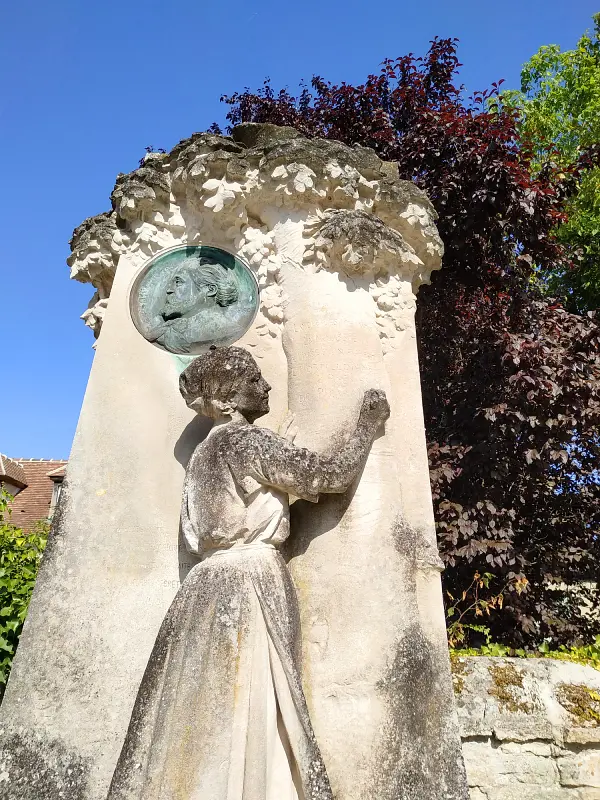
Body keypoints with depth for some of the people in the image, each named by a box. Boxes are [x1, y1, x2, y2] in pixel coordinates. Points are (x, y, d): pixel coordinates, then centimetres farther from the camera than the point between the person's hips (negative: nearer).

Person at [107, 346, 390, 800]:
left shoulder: (207, 450, 20)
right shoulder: (245, 439, -8)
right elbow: (332, 474, -7)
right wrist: (369, 424, 6)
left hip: (216, 584, 9)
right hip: (248, 585, -9)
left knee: (207, 723, 8)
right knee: (243, 717, -6)